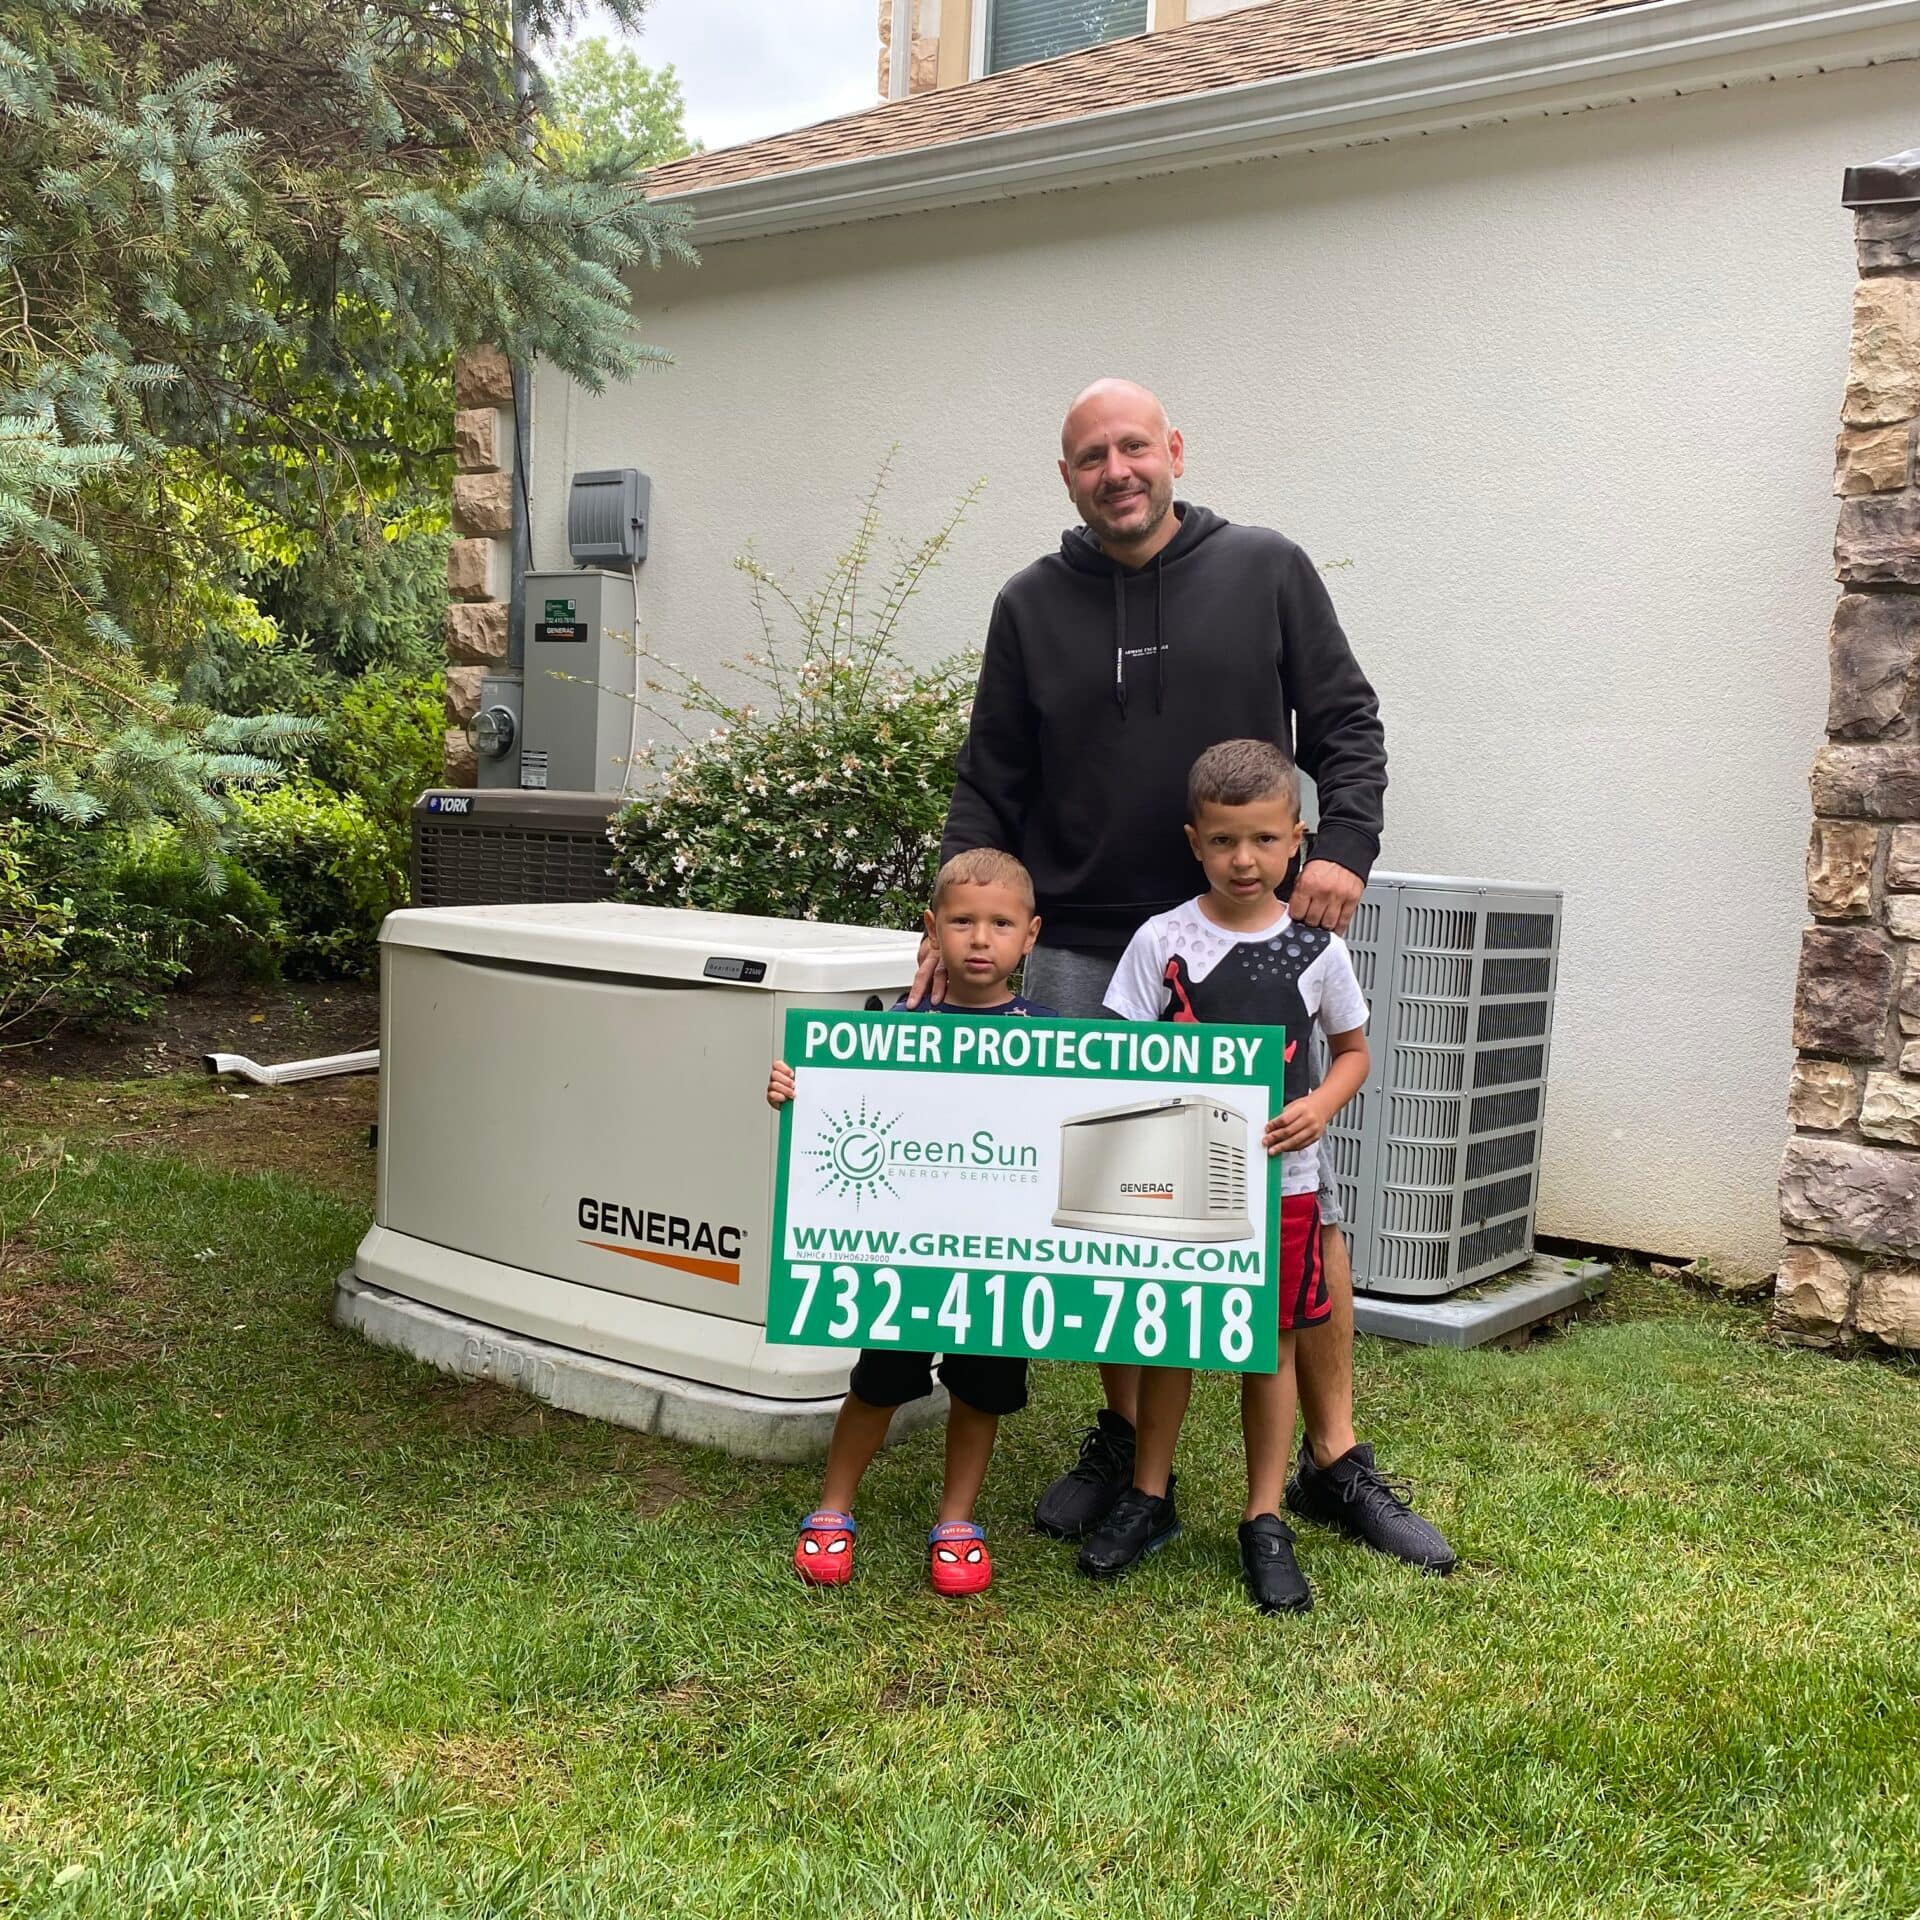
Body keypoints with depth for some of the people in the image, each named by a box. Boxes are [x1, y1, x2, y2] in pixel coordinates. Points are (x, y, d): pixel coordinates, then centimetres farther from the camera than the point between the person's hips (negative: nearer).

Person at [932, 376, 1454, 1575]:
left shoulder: (1267, 571, 5)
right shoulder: (1031, 606, 9)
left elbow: (1346, 723, 5)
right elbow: (990, 784, 10)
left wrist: (1344, 847, -12)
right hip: (1085, 956, 2)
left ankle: (1334, 1460, 14)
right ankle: (1123, 1442, 23)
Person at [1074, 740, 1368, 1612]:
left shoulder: (1317, 949, -1)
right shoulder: (1162, 940, -5)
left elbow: (1353, 1050, 11)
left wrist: (1320, 1106, -8)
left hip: (1280, 1180, 1)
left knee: (1272, 1345, 8)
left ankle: (1264, 1522, 22)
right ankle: (1149, 1497, 29)